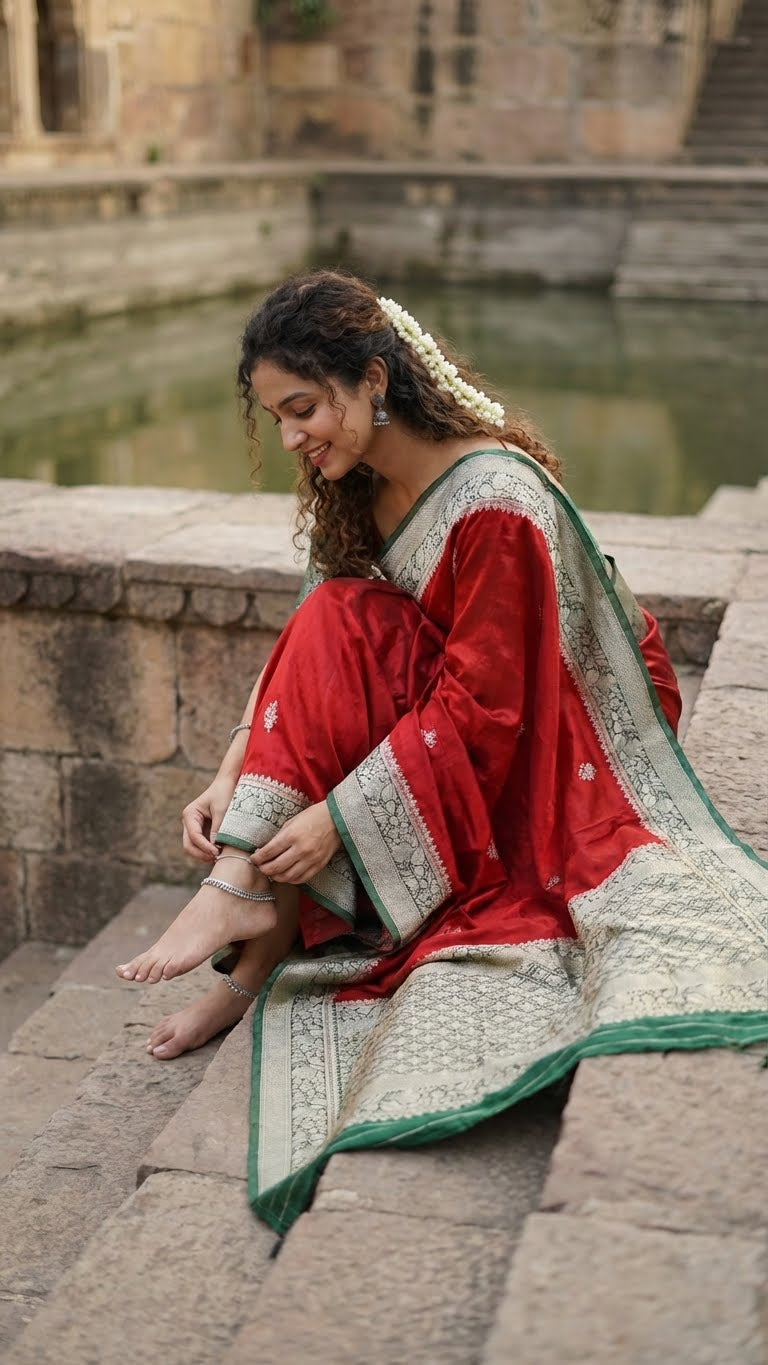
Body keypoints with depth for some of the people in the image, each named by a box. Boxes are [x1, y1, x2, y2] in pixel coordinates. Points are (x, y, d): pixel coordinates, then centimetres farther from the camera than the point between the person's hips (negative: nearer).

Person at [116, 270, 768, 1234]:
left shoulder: (494, 505, -25)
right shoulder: (358, 488, 0)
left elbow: (479, 709, -25)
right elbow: (310, 660, -1)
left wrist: (339, 815, -26)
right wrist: (237, 778, -14)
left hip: (517, 781, -6)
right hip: (413, 719, 6)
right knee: (329, 623, -20)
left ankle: (258, 948, -21)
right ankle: (247, 886, -22)